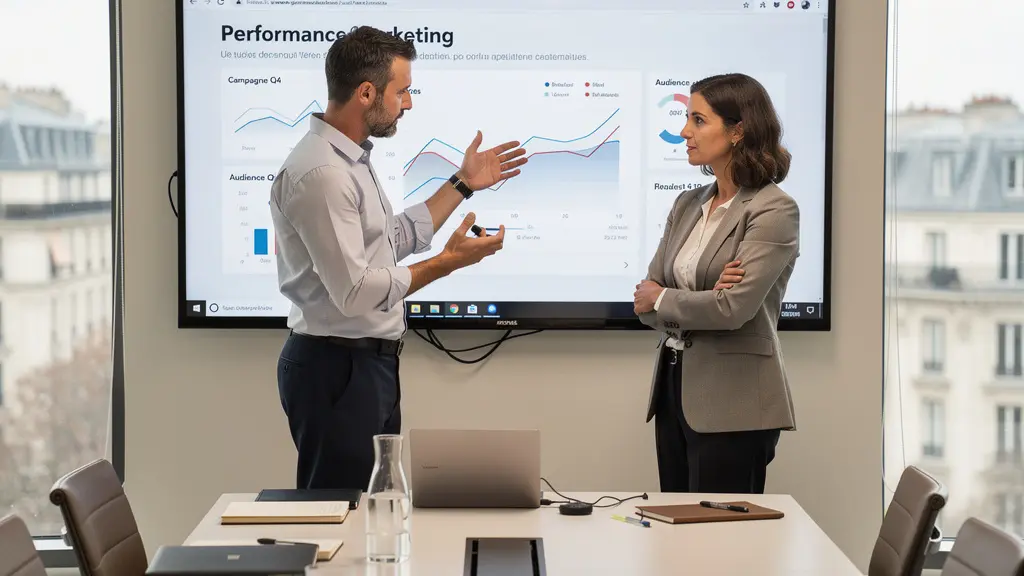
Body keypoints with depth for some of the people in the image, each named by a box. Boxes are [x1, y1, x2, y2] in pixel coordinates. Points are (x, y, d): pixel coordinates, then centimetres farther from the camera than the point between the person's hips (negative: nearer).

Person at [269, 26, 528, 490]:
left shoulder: (350, 160, 11)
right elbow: (354, 292, -24)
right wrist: (448, 262, -18)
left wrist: (463, 184, 20)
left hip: (372, 362, 11)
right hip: (337, 366, -11)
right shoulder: (320, 173, -22)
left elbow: (398, 238, 22)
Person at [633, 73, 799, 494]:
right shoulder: (688, 205, 11)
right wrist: (703, 297, -13)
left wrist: (662, 299, -4)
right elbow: (646, 302, 7)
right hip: (675, 384, 7)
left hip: (732, 401, -7)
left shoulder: (773, 210, -11)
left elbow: (733, 309, -21)